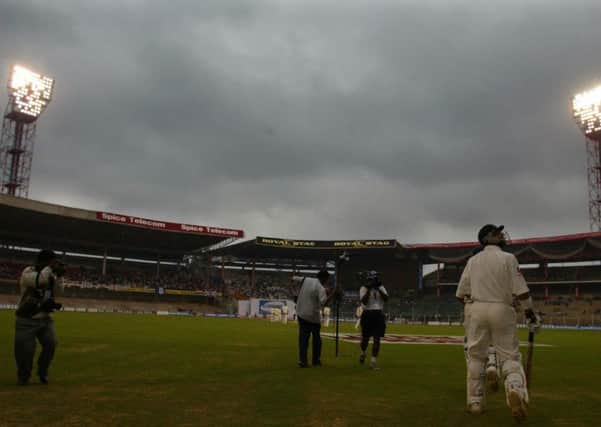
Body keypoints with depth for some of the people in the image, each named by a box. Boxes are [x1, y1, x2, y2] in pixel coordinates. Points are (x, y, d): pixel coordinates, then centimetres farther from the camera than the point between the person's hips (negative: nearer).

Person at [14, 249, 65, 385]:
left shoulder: (50, 275, 5)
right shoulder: (27, 272, -13)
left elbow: (58, 292, 0)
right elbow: (39, 281, -32)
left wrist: (59, 276, -11)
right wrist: (50, 267, -24)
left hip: (45, 319, 5)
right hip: (26, 320, -5)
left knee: (51, 344, -8)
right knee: (25, 349, -1)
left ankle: (43, 372, 16)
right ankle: (23, 376, 25)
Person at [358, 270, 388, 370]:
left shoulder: (381, 288, 8)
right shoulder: (363, 288, -2)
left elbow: (386, 298, -8)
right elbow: (364, 301, -16)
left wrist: (378, 289, -14)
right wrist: (368, 289, -18)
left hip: (379, 315, 2)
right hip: (367, 314, -2)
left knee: (377, 339, -3)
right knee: (365, 338, 7)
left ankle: (374, 360, 1)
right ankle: (363, 353, 37)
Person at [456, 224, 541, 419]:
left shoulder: (472, 260, 8)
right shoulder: (508, 258, -3)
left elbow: (460, 293, 8)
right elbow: (521, 291, -9)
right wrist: (530, 313, 1)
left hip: (475, 310, 3)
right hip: (502, 310, -3)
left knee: (476, 356, 10)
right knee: (509, 355, 4)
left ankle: (475, 402, 12)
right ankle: (515, 388, -23)